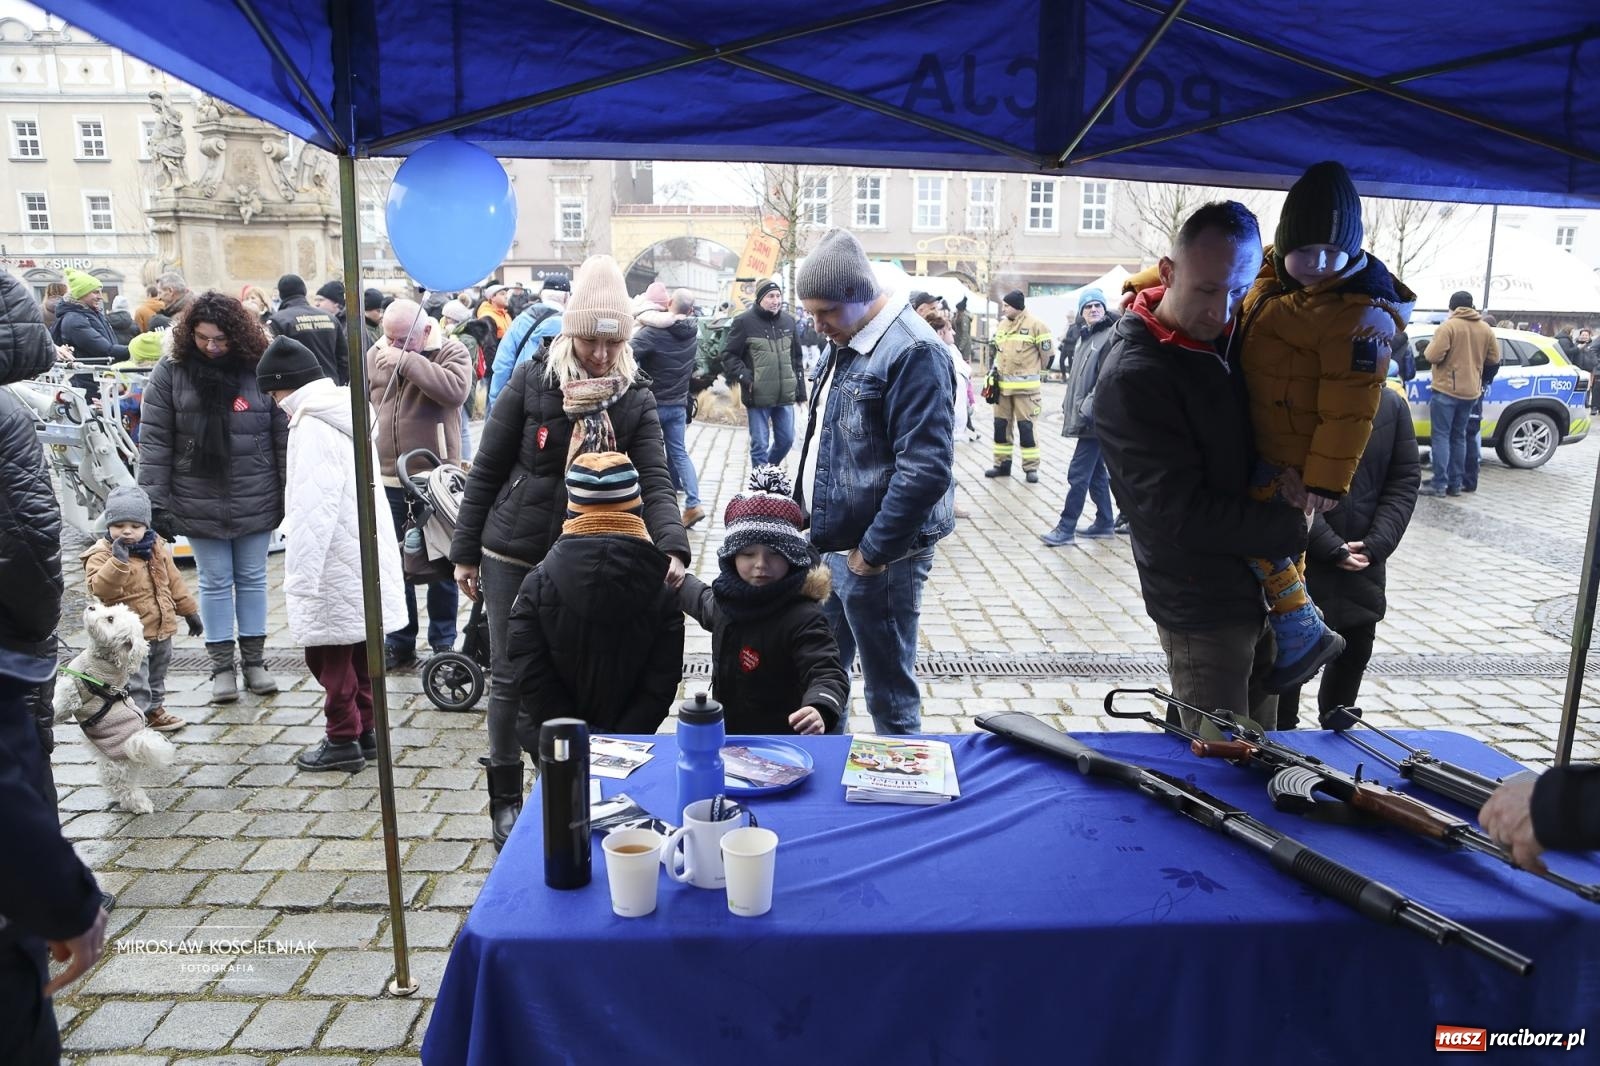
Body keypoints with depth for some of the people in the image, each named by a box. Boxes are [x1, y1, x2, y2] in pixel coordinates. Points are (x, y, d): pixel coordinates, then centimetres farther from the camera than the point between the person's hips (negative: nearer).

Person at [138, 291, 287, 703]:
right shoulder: (170, 373, -3)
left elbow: (284, 437, -1)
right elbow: (154, 442, -3)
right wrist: (154, 501, -7)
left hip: (255, 501, 0)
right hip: (199, 503, 0)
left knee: (252, 578, 11)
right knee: (215, 581, 9)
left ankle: (254, 659, 24)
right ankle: (222, 665, 19)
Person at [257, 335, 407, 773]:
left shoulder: (313, 427, -17)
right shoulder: (347, 415, 11)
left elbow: (310, 512, -21)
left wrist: (299, 579, -18)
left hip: (335, 568, -9)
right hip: (367, 559, 9)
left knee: (329, 653, 2)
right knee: (358, 650, 17)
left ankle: (343, 740, 11)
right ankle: (365, 729, 27)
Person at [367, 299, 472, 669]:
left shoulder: (450, 351, -5)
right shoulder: (375, 356, 8)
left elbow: (456, 390, -25)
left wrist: (407, 361, -23)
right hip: (386, 479, 4)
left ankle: (443, 643, 18)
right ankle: (399, 642, 23)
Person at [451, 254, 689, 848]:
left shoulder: (636, 400, -3)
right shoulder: (533, 382, -7)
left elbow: (655, 481, -14)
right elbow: (487, 470, -2)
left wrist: (673, 548, -31)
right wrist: (465, 552, -1)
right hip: (513, 557, -1)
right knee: (512, 678, 6)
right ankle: (506, 799, 24)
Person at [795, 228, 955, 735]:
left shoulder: (912, 351, -18)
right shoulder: (845, 344, 12)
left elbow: (927, 468, -24)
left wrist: (874, 549, -19)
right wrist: (810, 521, 15)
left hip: (876, 555, -9)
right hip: (833, 542, 9)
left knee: (889, 696, 5)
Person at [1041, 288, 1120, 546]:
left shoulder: (1111, 335, -10)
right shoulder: (1085, 336, 17)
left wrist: (1088, 407, -20)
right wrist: (1069, 405, 15)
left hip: (1096, 418, -9)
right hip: (1084, 416, 9)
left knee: (1078, 473, -7)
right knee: (1096, 471, 15)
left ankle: (1066, 529, -3)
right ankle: (1105, 522, 24)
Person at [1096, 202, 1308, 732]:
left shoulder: (1236, 334, 4)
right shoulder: (1131, 376, -20)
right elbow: (1181, 513, -23)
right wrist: (1290, 528, -12)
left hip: (1266, 587, 8)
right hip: (1203, 610, -8)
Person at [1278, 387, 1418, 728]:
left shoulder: (1391, 405, 5)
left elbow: (1404, 480, 4)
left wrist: (1375, 545, -8)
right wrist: (1331, 547, -17)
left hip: (1363, 565, 5)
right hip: (1300, 563, -5)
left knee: (1354, 655, 17)